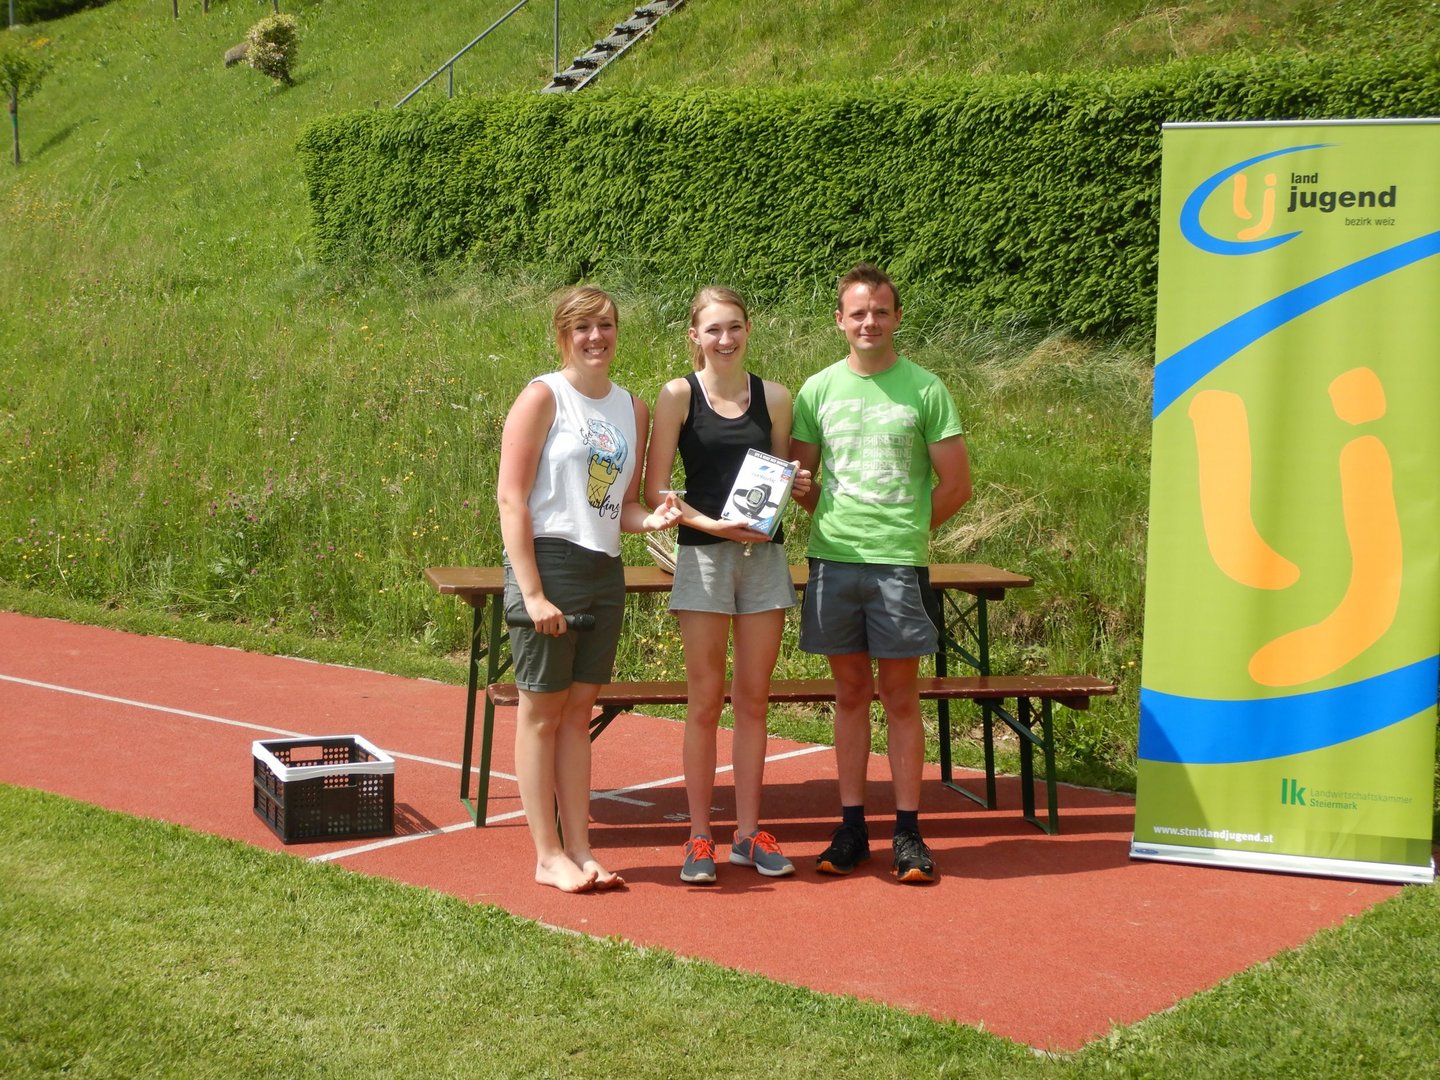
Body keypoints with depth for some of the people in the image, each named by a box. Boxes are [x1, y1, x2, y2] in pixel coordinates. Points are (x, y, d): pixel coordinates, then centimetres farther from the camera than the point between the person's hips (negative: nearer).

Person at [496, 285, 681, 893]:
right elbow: (511, 498, -11)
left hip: (605, 571, 6)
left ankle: (579, 849, 17)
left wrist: (654, 519, -6)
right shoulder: (544, 397, -6)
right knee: (542, 710, 1)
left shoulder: (633, 409, 13)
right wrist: (531, 592, -17)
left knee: (579, 710, 11)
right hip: (549, 562, -6)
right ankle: (548, 856, 7)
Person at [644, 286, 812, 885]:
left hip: (765, 555, 3)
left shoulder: (774, 397, 9)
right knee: (706, 699, 0)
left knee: (753, 697, 7)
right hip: (704, 556, -3)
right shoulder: (679, 395, -1)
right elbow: (656, 490, -5)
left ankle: (749, 833, 15)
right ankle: (699, 837, 8)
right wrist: (714, 524, -17)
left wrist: (797, 484, -4)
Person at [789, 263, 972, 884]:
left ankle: (907, 832, 7)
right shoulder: (818, 390, 8)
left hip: (899, 563, -2)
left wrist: (904, 529, 7)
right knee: (850, 694, 8)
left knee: (900, 697, 1)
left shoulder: (924, 389, 1)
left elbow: (956, 484, 3)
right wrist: (838, 523, 4)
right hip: (832, 559, 2)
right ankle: (851, 827, 13)